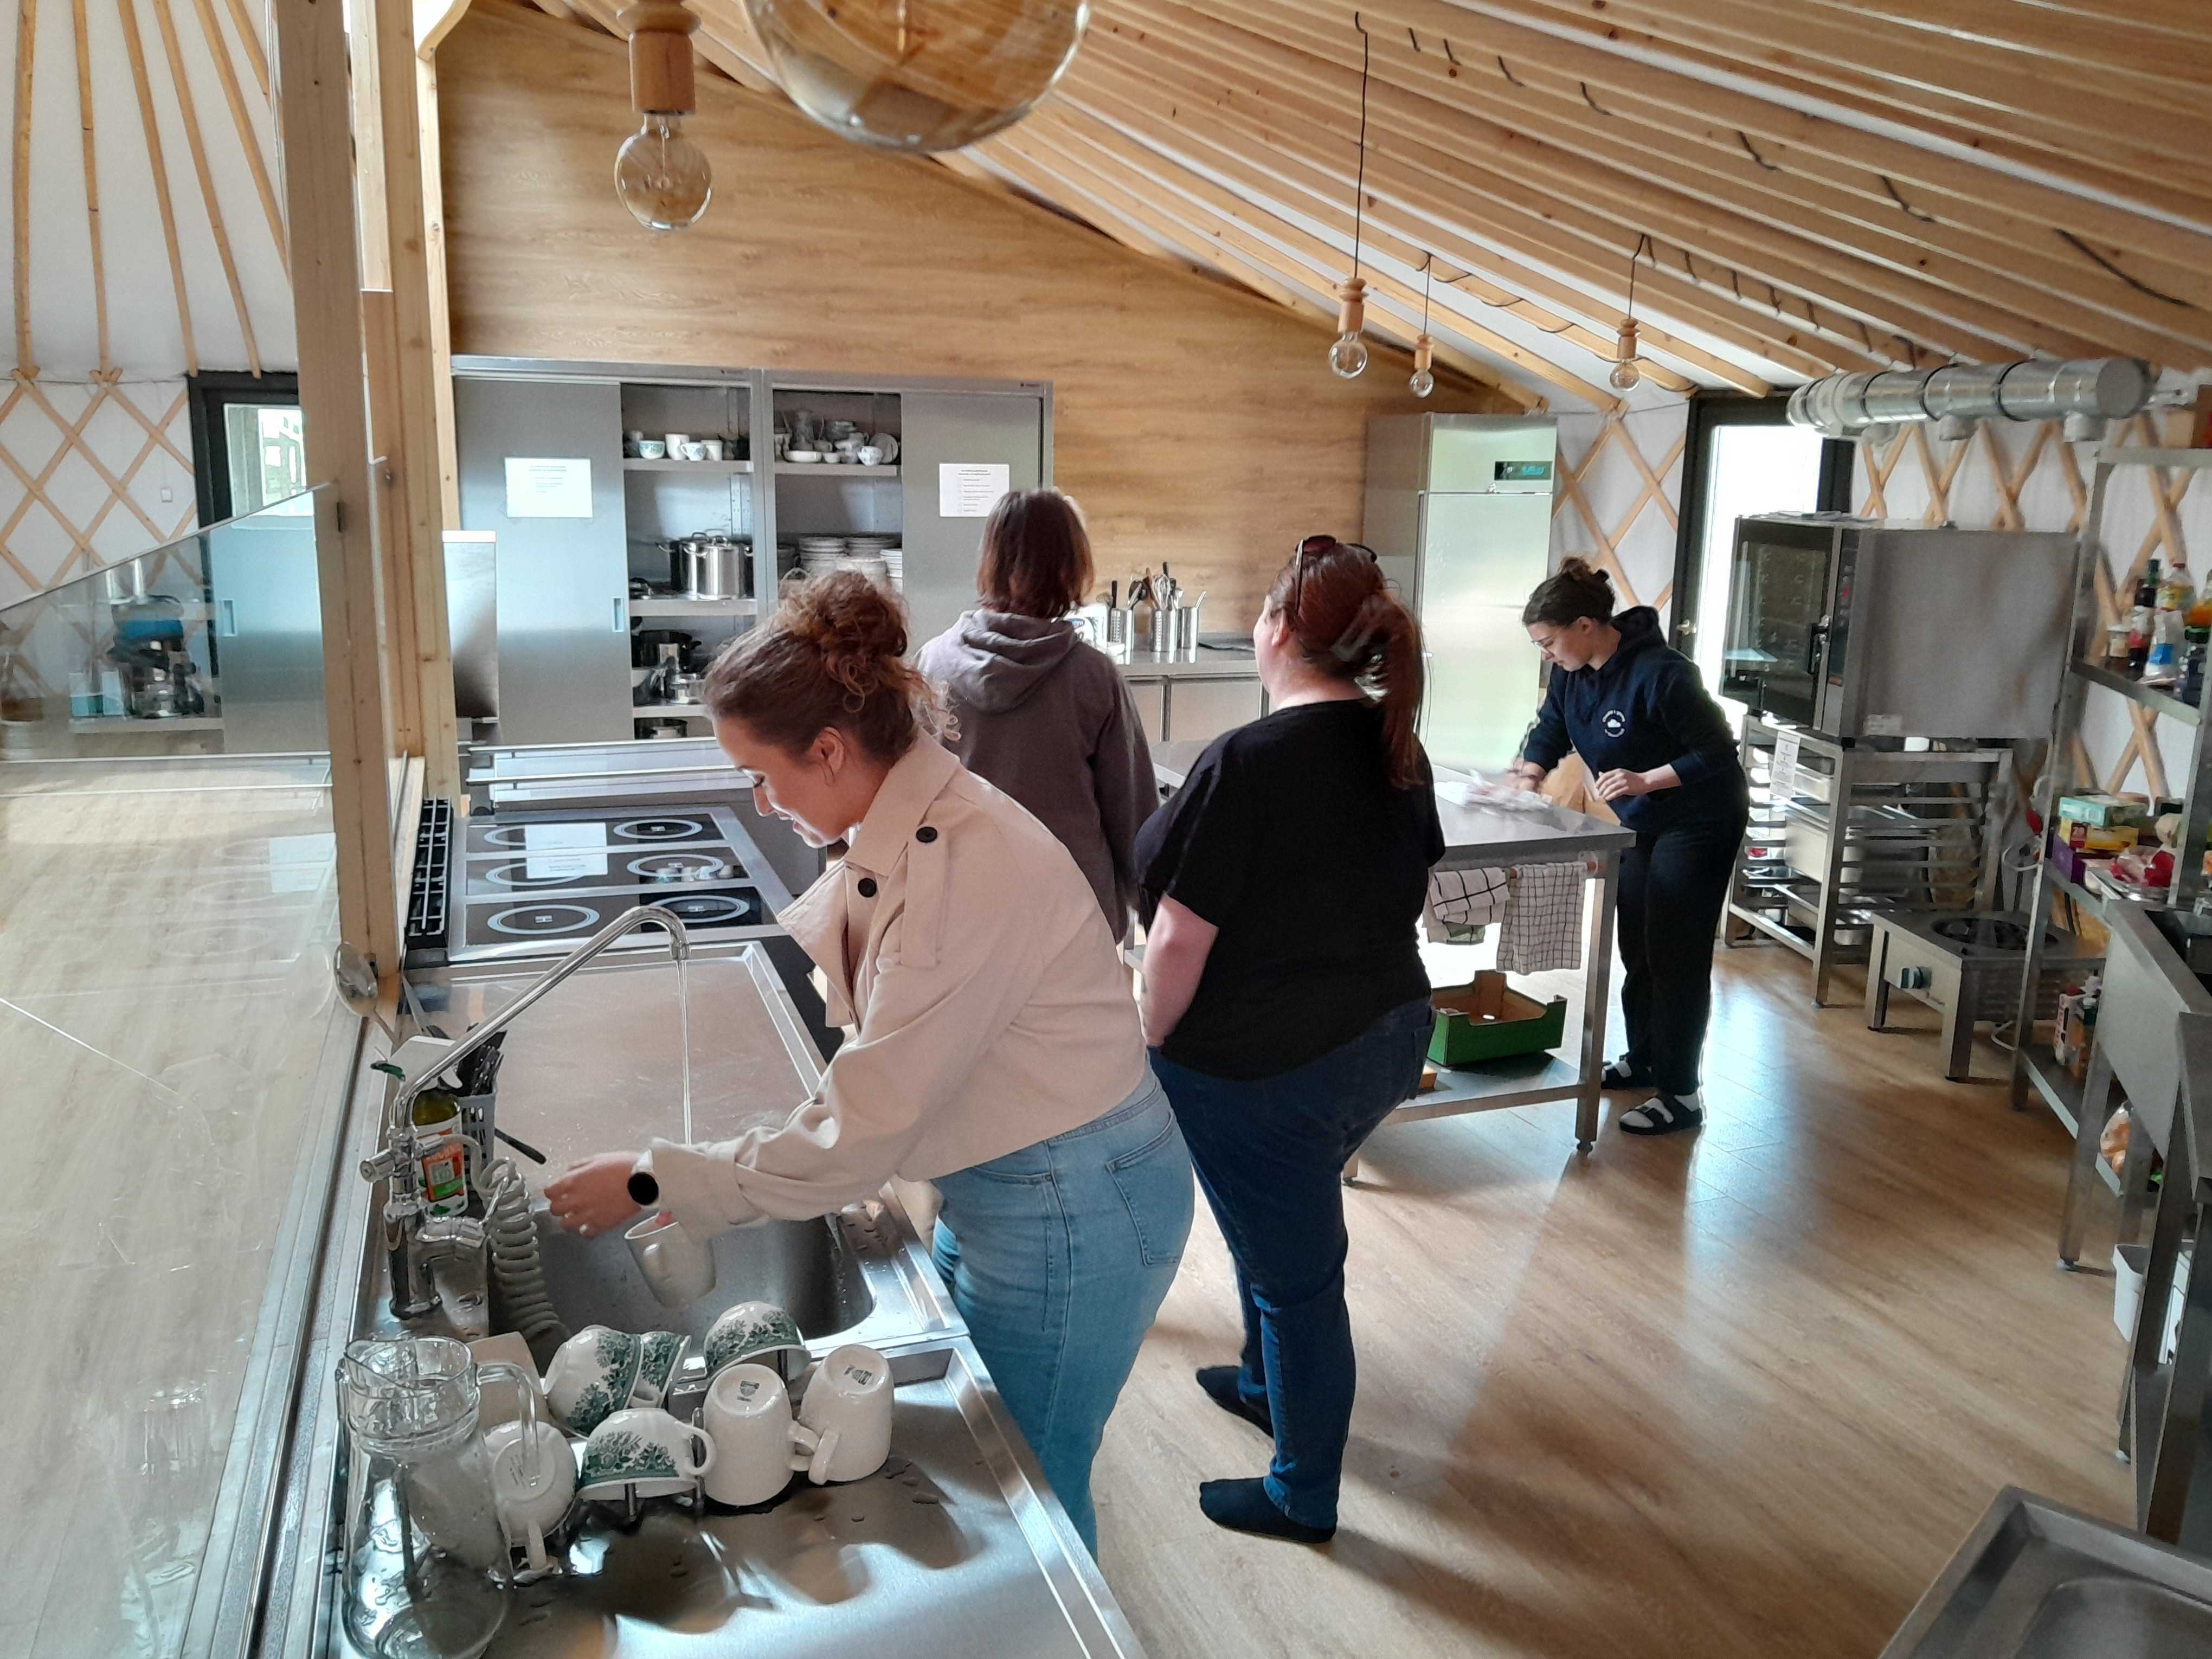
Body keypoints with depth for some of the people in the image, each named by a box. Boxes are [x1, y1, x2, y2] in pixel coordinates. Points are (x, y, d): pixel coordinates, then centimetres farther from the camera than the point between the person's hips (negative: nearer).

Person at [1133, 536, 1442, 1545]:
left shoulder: (1246, 765, -24)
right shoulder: (1399, 751, 0)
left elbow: (1179, 942, -21)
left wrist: (1152, 1047, -5)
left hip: (1265, 1068, -8)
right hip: (1385, 1039, 8)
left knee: (1292, 1269, 9)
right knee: (1276, 1226, 29)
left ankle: (1303, 1496, 29)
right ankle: (1267, 1384, 52)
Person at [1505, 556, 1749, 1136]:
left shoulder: (1660, 674, -28)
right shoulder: (1571, 672, -5)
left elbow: (1717, 752, -23)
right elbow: (1549, 733, 9)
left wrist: (1645, 779, -32)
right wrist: (1524, 784, -8)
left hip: (1699, 822, -8)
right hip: (1640, 822, 8)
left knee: (1676, 955, -6)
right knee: (1636, 946, 15)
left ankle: (1679, 1095, 2)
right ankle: (1642, 1060, 31)